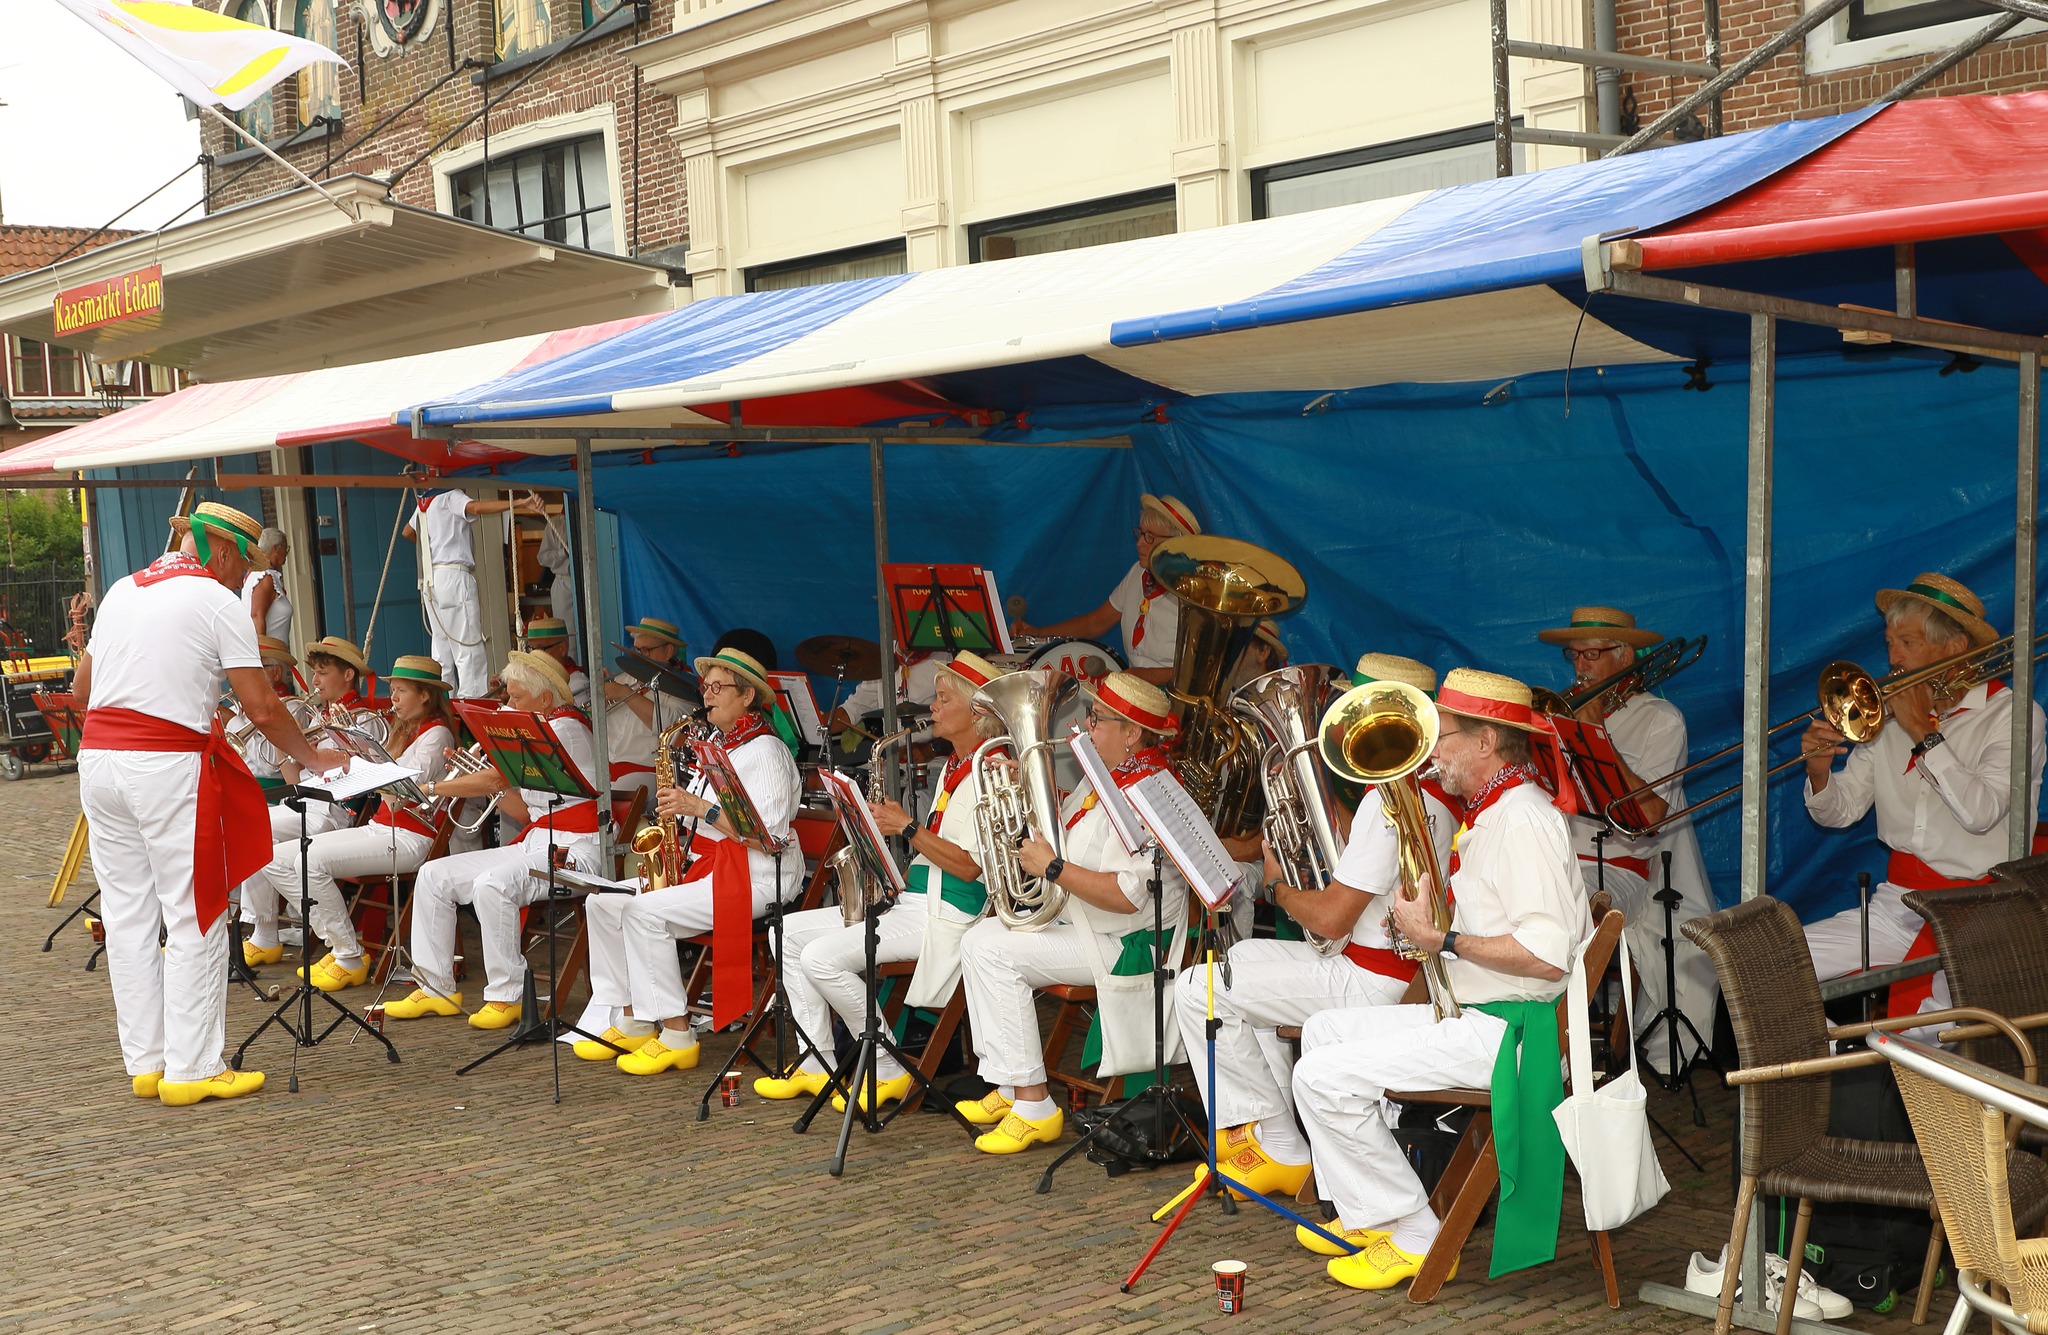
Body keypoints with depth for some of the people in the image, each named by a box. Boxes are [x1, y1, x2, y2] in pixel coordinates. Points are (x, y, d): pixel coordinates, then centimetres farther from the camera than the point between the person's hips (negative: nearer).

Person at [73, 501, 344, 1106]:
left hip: (98, 758, 7)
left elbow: (81, 691, 21)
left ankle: (144, 1063, 17)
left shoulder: (122, 590, 17)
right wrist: (314, 758, 6)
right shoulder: (218, 601, -3)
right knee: (194, 919, 0)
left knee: (128, 915, 11)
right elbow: (262, 709, -7)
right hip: (169, 766, -7)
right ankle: (190, 1070, 2)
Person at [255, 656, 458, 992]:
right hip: (379, 828, 10)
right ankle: (335, 943, -1)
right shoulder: (406, 729, 21)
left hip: (409, 838, -10)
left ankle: (350, 959, -17)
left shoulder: (436, 734, -8)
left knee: (313, 859, -29)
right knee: (276, 859, -3)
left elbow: (396, 796, -19)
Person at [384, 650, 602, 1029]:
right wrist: (470, 778, 9)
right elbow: (524, 812, 16)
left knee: (491, 884, -35)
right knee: (434, 875, 1)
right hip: (534, 844, 10)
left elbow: (496, 778, -19)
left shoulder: (565, 727, -12)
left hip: (572, 849, -10)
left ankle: (506, 996, -21)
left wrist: (430, 788, -9)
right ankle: (436, 989, 5)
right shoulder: (541, 732, 19)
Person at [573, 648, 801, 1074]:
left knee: (645, 911, -27)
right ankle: (631, 1022, 1)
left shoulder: (765, 751, -11)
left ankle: (676, 1035, -20)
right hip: (701, 866, 10)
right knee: (603, 903, -2)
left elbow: (770, 837, -21)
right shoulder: (717, 747, 18)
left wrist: (701, 808, -22)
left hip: (753, 879, -10)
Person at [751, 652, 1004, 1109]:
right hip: (908, 899, 11)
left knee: (821, 958, -23)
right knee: (789, 931, 5)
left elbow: (970, 866, -20)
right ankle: (818, 1064, 4)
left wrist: (908, 827, -18)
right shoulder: (952, 767, 18)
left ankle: (888, 1071, -9)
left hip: (946, 915, -10)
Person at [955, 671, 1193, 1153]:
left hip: (1122, 945, -11)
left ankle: (1035, 1108, -15)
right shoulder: (1107, 777, 10)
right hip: (1079, 922, 11)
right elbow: (1063, 829, 22)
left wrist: (1053, 867, -24)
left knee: (990, 950, -18)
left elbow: (1127, 896, -31)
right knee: (980, 937, 9)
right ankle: (1012, 1089, 10)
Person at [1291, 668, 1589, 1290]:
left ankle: (1415, 1235, -4)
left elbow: (1545, 956, -29)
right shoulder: (1492, 812, 16)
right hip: (1473, 1012, 11)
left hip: (1504, 1029, -11)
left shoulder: (1524, 821, -20)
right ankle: (1367, 1216, 20)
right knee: (1323, 1030, 19)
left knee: (1323, 1077, -15)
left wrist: (1443, 940, -21)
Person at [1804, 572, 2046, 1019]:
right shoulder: (1888, 717, 11)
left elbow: (1979, 811, -19)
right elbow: (1840, 812, 10)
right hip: (1897, 902, 5)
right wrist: (1819, 771, -12)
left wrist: (1923, 733, -14)